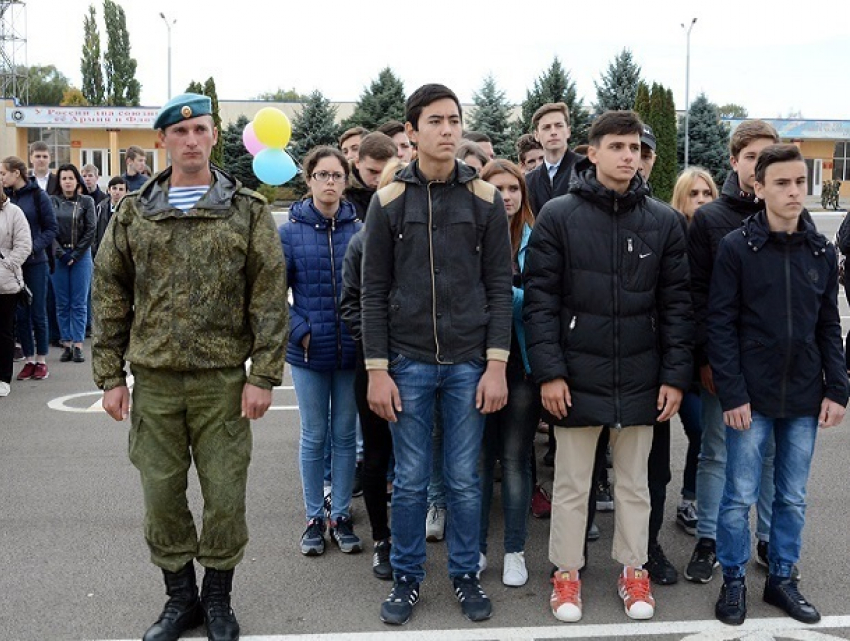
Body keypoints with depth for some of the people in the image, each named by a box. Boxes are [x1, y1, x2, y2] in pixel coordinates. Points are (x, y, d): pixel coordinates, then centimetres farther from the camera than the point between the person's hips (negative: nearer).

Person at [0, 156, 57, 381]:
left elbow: (51, 228, -4)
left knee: (38, 313, 4)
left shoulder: (38, 196, -6)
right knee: (20, 314, 7)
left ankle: (41, 360, 15)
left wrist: (33, 247, -17)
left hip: (36, 263, -3)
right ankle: (29, 360, 17)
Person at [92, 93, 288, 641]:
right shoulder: (134, 213, 6)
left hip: (223, 380, -2)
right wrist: (111, 375, 3)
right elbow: (110, 297, 8)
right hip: (153, 381, 2)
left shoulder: (248, 211, 1)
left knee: (225, 494, 4)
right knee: (162, 495, 9)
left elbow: (270, 297, -3)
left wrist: (263, 375, -8)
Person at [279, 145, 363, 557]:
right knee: (314, 437, 9)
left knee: (344, 434, 11)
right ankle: (314, 518, 22)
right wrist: (301, 331, -11)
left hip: (352, 350, 1)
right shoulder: (290, 232, -3)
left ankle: (341, 516, 23)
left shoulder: (360, 231, -1)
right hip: (309, 352, -1)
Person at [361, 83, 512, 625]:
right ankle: (407, 578, 24)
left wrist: (497, 363, -6)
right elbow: (374, 292, 1)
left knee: (465, 480, 9)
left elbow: (500, 286, 1)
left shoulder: (485, 198, 2)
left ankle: (466, 575, 26)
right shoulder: (390, 201, 1)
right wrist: (377, 369, -4)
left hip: (470, 362, 0)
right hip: (408, 362, 0)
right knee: (410, 480, 8)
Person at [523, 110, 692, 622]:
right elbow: (540, 299, -6)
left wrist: (676, 376, -2)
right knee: (571, 485, 10)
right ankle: (567, 573, 26)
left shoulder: (664, 221, 2)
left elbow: (676, 305, 3)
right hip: (577, 377, -2)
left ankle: (634, 570, 31)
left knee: (635, 484, 15)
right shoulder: (558, 216, -5)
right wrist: (549, 372, -12)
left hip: (640, 380, 2)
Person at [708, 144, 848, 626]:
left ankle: (782, 578, 28)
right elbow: (721, 325, -8)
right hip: (751, 396, -3)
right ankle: (734, 581, 21)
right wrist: (732, 393, -13)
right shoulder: (736, 247, -7)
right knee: (740, 496, 5)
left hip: (804, 398, 4)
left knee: (794, 498, 13)